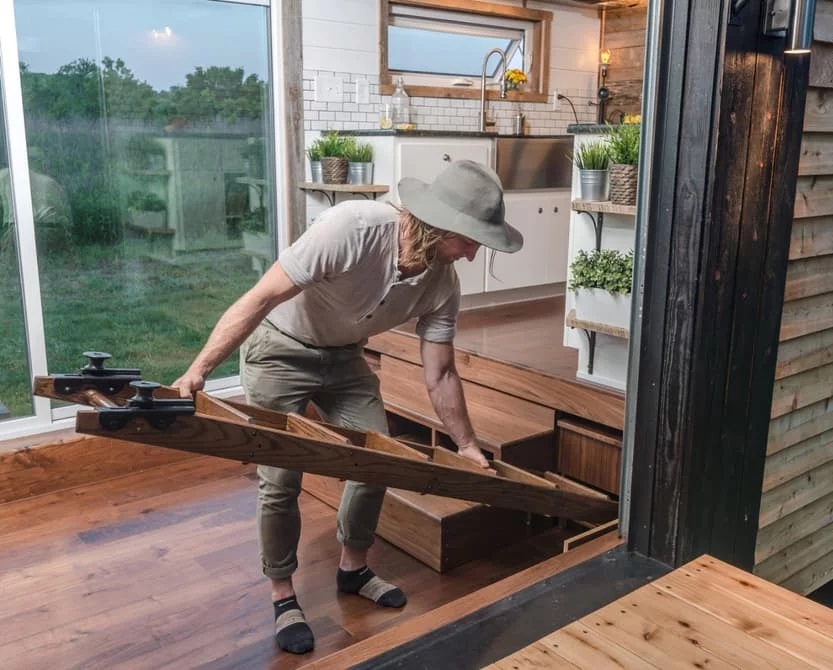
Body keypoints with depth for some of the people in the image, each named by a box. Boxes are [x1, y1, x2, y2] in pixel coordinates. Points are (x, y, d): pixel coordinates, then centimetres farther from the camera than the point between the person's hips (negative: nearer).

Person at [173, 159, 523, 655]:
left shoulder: (443, 282, -16)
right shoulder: (353, 227, -35)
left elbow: (440, 375, -4)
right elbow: (260, 299, -33)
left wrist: (467, 445, -1)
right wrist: (198, 371, -37)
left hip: (343, 356, 6)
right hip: (280, 349, -6)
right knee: (281, 480, -7)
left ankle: (354, 569, 29)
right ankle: (283, 598, 14)